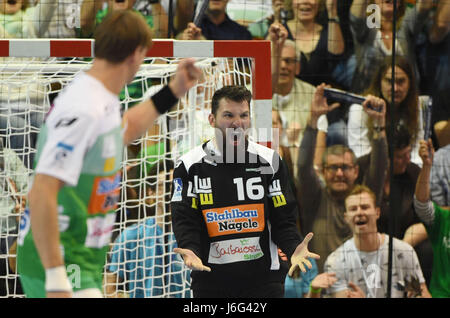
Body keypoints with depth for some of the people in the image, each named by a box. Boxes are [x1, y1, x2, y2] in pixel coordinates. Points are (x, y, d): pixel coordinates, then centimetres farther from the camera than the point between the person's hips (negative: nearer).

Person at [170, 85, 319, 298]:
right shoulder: (189, 165, 1)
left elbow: (283, 218, 4)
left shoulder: (269, 161, 4)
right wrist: (190, 252, -24)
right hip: (210, 278, 0)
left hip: (263, 279, 0)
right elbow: (184, 220, -4)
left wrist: (293, 248, -16)